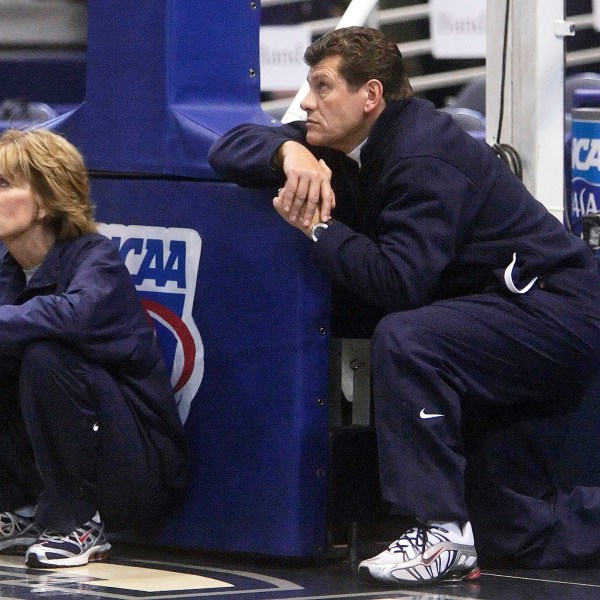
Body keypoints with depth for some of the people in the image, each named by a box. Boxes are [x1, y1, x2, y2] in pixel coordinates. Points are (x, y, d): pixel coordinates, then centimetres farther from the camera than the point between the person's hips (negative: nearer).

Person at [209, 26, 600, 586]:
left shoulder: (424, 157, -22)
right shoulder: (341, 145, 4)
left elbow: (399, 282, -32)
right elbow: (229, 146, 3)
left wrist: (318, 228, -21)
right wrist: (288, 152, -18)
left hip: (554, 307, -10)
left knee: (404, 339, -35)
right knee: (515, 536, 10)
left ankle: (439, 528, -29)